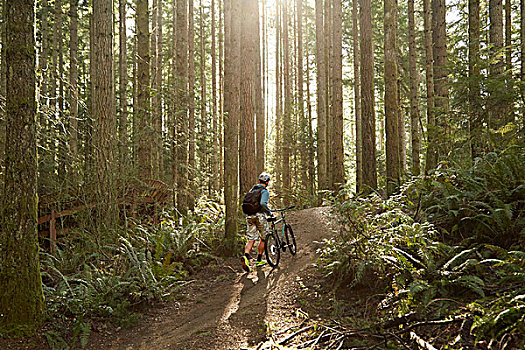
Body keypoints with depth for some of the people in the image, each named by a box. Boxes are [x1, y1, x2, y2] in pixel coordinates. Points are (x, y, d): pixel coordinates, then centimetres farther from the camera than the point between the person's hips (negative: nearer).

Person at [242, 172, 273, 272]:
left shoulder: (252, 190, 17)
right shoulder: (265, 191, -6)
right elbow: (263, 204, -21)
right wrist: (269, 213, -10)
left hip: (250, 216, 6)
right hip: (260, 216, -6)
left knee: (251, 239, 2)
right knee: (263, 238, 11)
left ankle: (246, 256, -22)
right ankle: (259, 260, 15)